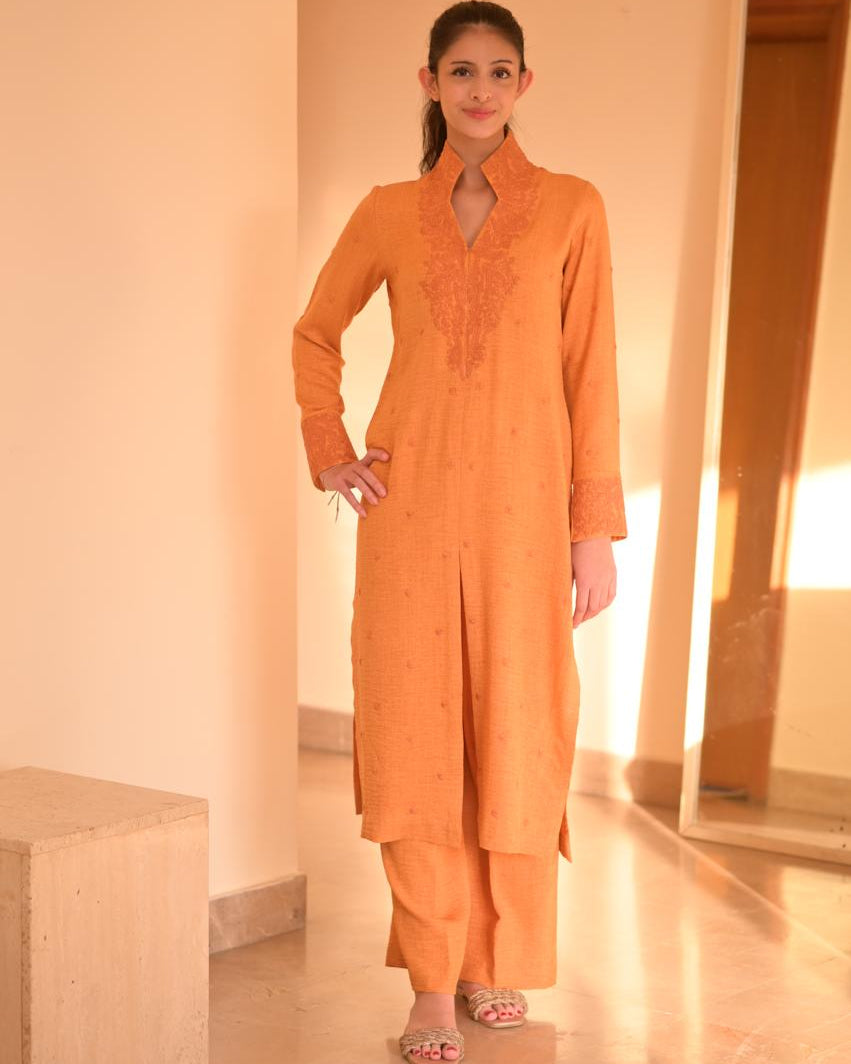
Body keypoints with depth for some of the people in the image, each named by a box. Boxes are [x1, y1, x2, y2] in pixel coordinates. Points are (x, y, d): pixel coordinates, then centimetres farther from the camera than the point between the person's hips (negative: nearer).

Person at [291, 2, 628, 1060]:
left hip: (523, 499, -1)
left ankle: (497, 960, 23)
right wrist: (329, 450, 6)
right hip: (410, 499, 1)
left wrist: (596, 528, -3)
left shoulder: (572, 207, 4)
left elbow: (590, 372, 1)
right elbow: (316, 334, 21)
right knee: (414, 731, 0)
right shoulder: (389, 212, 8)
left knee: (514, 730, 4)